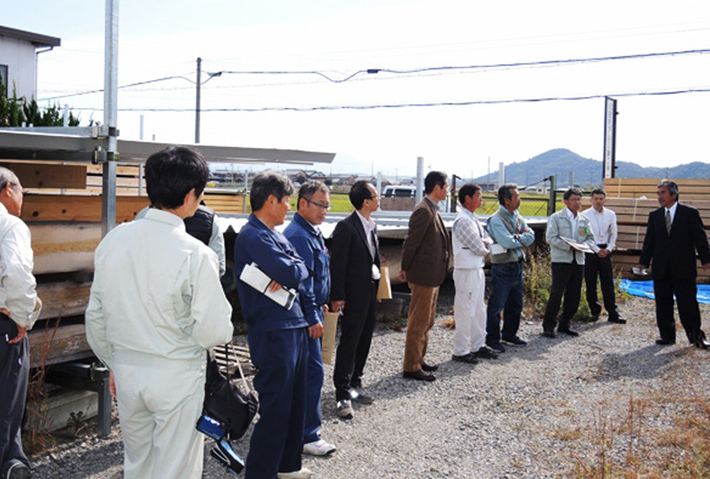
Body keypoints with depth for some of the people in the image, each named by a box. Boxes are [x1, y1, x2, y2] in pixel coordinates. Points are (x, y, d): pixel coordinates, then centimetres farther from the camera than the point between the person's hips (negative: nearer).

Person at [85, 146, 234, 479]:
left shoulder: (112, 241, -3)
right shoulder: (195, 255, -20)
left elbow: (95, 317, 6)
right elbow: (215, 332, -18)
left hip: (126, 371, 6)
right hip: (177, 376, -5)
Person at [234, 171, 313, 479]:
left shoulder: (276, 235, 16)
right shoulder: (253, 236, -14)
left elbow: (299, 274, 8)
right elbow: (291, 273, -23)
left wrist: (290, 274, -13)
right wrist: (298, 267, -1)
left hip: (295, 327, 10)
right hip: (274, 334, -10)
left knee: (294, 404, 19)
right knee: (275, 409, -3)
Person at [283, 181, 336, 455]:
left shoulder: (312, 232, 15)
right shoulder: (298, 235, -19)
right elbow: (302, 280, -22)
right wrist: (313, 316, -22)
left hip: (311, 310, 11)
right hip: (304, 315, -11)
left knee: (307, 369, 18)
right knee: (312, 370, -8)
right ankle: (308, 436, -2)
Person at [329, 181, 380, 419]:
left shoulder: (372, 226, 11)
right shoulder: (346, 227, -15)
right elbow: (337, 264, -15)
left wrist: (377, 288, 14)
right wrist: (337, 296, -16)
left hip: (370, 294, 8)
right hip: (355, 295, -8)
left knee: (364, 341, 15)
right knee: (349, 343, -4)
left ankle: (354, 385, 28)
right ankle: (342, 395, 2)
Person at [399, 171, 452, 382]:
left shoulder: (432, 210, 13)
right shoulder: (423, 210, -19)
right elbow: (411, 242, -19)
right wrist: (406, 269, -9)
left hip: (433, 275, 10)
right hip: (423, 275, -10)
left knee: (427, 320, 19)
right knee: (418, 322, -2)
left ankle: (419, 359, 31)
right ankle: (411, 367, 7)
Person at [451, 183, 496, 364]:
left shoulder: (473, 219, 13)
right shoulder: (463, 220, -18)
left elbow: (487, 239, 14)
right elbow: (478, 248, -18)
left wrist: (485, 243, -8)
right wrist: (486, 249, 3)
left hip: (477, 269, 10)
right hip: (466, 272, -10)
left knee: (479, 310, 17)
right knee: (465, 312, -3)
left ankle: (478, 346, 29)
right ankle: (460, 352, 7)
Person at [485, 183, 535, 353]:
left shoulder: (517, 217, 12)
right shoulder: (496, 220, -14)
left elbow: (531, 236, 3)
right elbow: (508, 242, -22)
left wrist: (517, 238, -14)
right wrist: (523, 237, -5)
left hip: (517, 266, 8)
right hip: (502, 268, -8)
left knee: (515, 304, 17)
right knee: (497, 305, -1)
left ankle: (510, 334, 31)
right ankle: (492, 339, 10)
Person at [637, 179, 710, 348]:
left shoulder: (690, 213, -1)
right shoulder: (654, 215, 9)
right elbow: (649, 241, 10)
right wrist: (643, 262, 4)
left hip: (684, 268, -4)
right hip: (661, 269, 4)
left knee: (688, 303, -1)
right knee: (663, 305, 6)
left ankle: (696, 336, 12)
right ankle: (667, 335, 16)